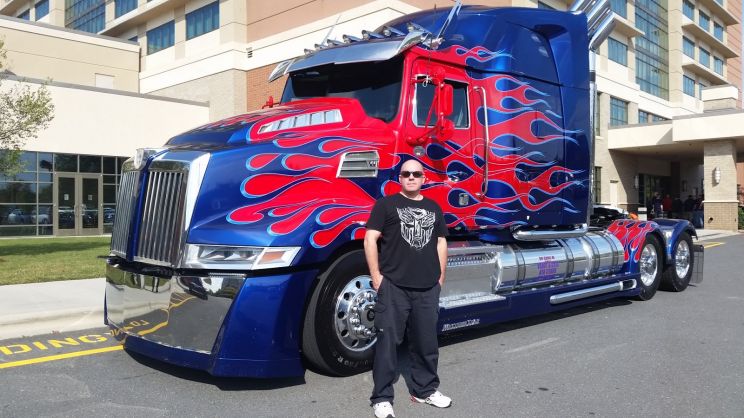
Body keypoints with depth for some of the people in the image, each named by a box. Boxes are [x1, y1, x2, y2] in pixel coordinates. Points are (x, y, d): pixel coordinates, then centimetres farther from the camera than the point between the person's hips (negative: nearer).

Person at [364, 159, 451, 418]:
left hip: (428, 288, 5)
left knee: (426, 341, 12)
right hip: (394, 286, -4)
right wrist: (376, 276, -9)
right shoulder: (386, 204, 2)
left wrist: (440, 278, 13)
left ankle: (425, 389, 28)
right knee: (388, 341, -2)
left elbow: (441, 243, 19)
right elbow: (370, 239, -3)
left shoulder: (434, 208, 17)